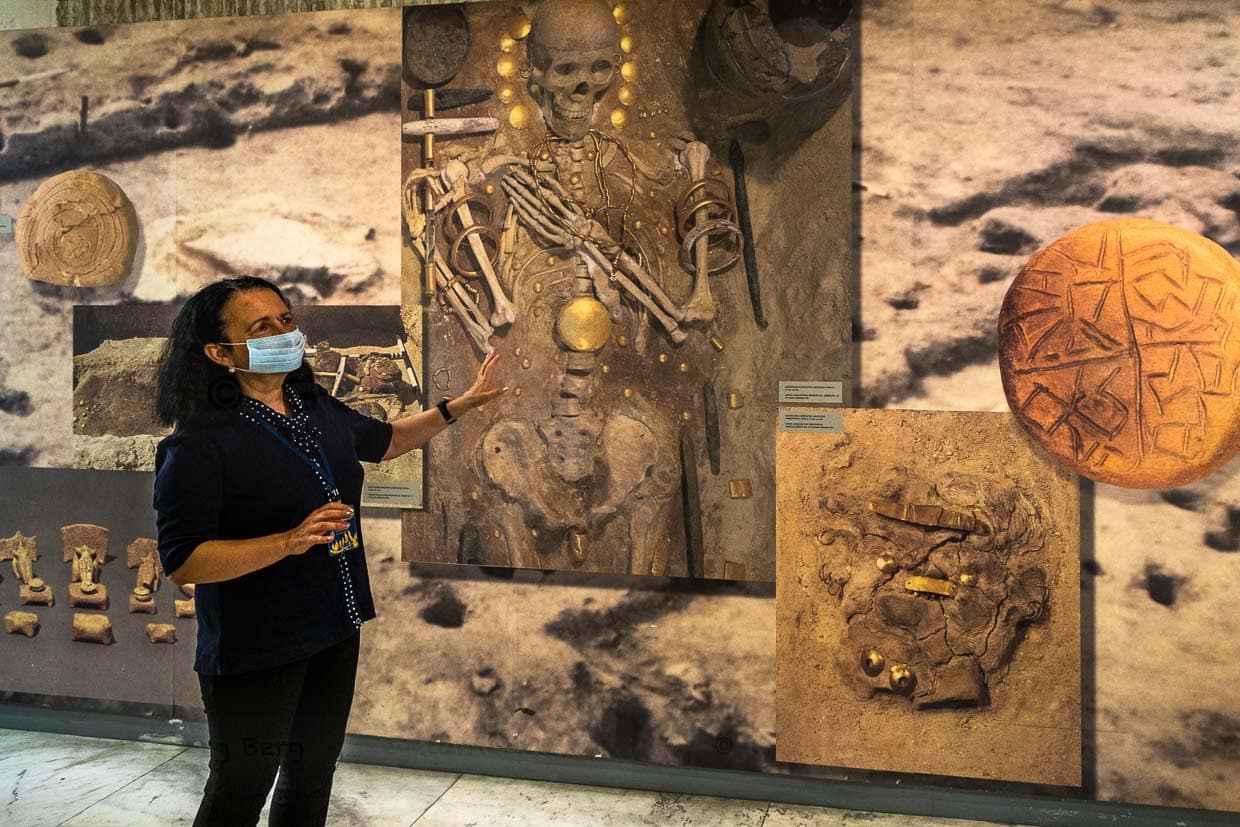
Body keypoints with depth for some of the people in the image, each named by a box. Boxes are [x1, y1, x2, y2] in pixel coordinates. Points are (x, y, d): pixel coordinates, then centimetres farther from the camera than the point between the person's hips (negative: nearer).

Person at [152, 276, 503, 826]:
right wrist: (290, 541, -34)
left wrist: (460, 406, 15)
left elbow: (386, 441, 20)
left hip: (335, 633, 7)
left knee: (314, 772, 24)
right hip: (254, 652, -7)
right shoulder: (200, 442, -22)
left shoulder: (320, 410, 2)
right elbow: (181, 562, -24)